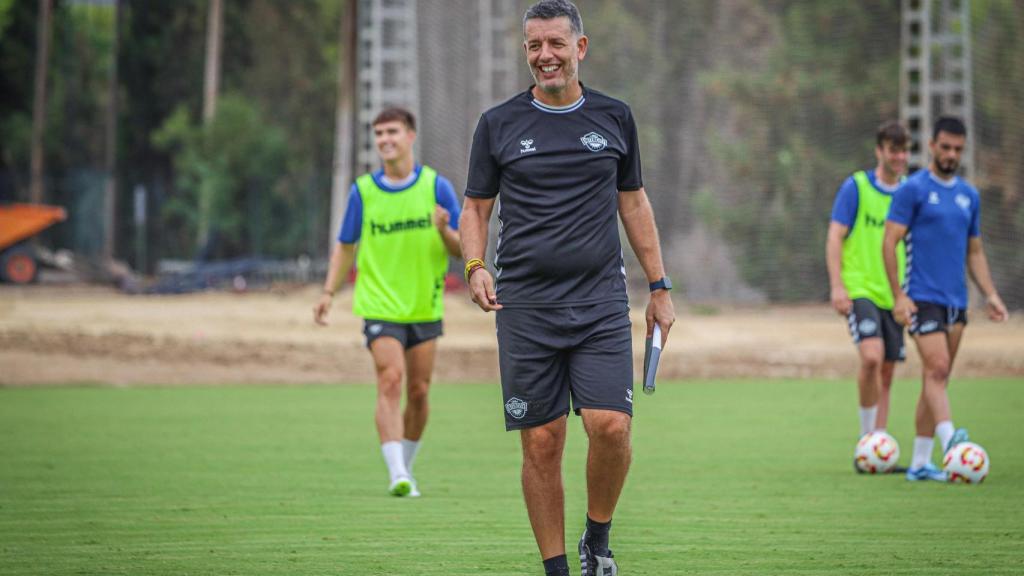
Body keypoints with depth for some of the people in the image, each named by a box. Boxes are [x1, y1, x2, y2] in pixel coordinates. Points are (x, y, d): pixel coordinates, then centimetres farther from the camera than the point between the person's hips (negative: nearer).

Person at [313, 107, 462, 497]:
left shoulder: (436, 186, 0)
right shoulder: (363, 191, 2)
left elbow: (461, 249, 2)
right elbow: (345, 246, 12)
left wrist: (443, 231, -20)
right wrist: (329, 292, 2)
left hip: (425, 307, 1)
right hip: (381, 306, -1)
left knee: (418, 392, 6)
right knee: (390, 382, -18)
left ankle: (406, 469, 24)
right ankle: (397, 474, -25)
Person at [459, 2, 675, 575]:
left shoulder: (614, 118, 9)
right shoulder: (499, 124, 5)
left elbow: (634, 202, 17)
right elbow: (476, 206, 11)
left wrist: (660, 286, 14)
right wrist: (475, 266, -8)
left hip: (601, 301, 0)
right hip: (525, 307, 0)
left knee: (611, 425, -14)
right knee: (542, 442, -2)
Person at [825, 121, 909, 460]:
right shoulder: (856, 187, -4)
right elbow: (835, 237, -6)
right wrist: (837, 286, -14)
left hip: (893, 295, 5)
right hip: (859, 290, -5)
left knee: (886, 372, 6)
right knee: (872, 357, -24)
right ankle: (867, 434, -10)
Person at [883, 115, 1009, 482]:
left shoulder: (969, 196, 15)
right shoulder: (913, 189, -4)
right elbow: (889, 242, -7)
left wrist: (990, 295, 11)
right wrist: (898, 296, -14)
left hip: (956, 301, 6)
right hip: (923, 299, -6)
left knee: (937, 379, 6)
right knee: (937, 369, -21)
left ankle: (920, 463, 9)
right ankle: (948, 439, -37)